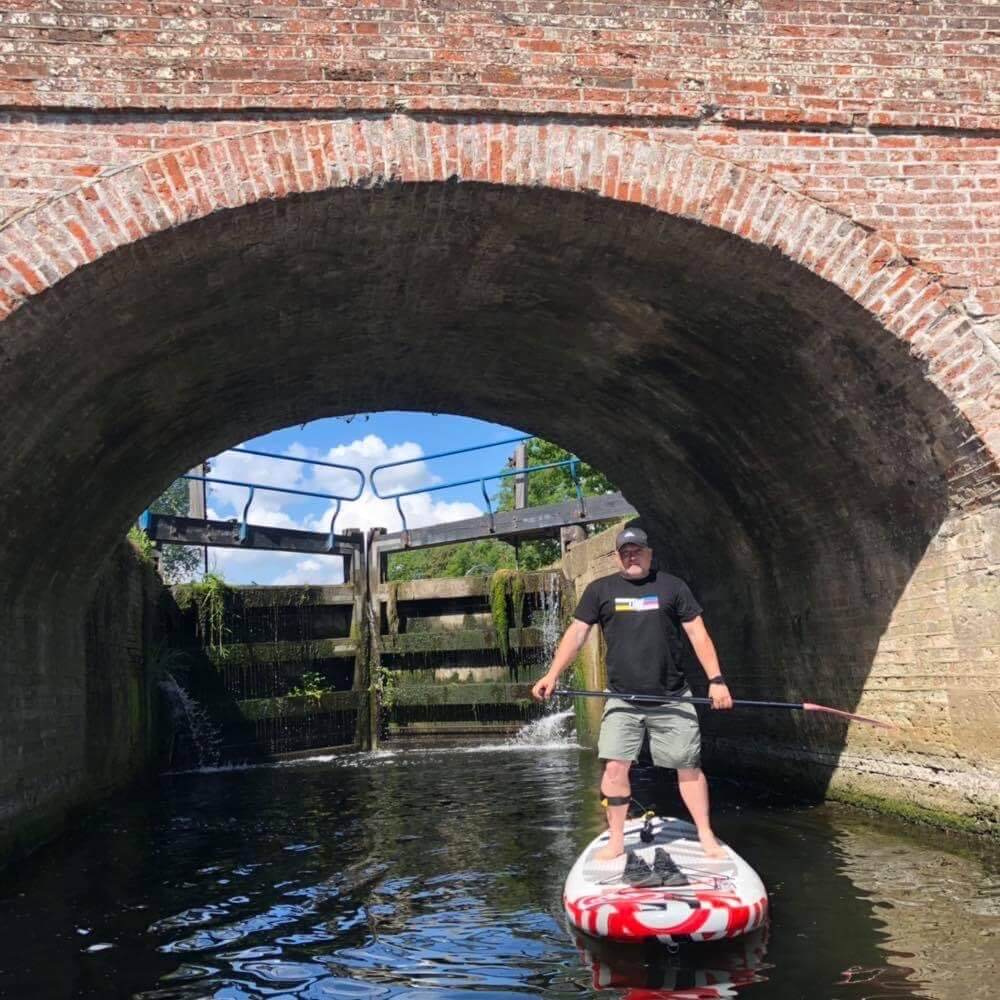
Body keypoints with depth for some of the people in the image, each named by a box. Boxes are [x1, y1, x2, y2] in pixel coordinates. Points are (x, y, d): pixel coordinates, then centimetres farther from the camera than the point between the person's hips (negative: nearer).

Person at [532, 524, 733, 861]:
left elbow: (698, 634, 2)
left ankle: (706, 836, 20)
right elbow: (576, 634, 1)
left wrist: (716, 679, -7)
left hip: (672, 698, 0)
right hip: (622, 700, 0)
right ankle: (616, 841, 10)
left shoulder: (672, 586, 3)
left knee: (689, 767, 5)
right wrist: (552, 675, -10)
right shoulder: (600, 590, 4)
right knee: (614, 767, -5)